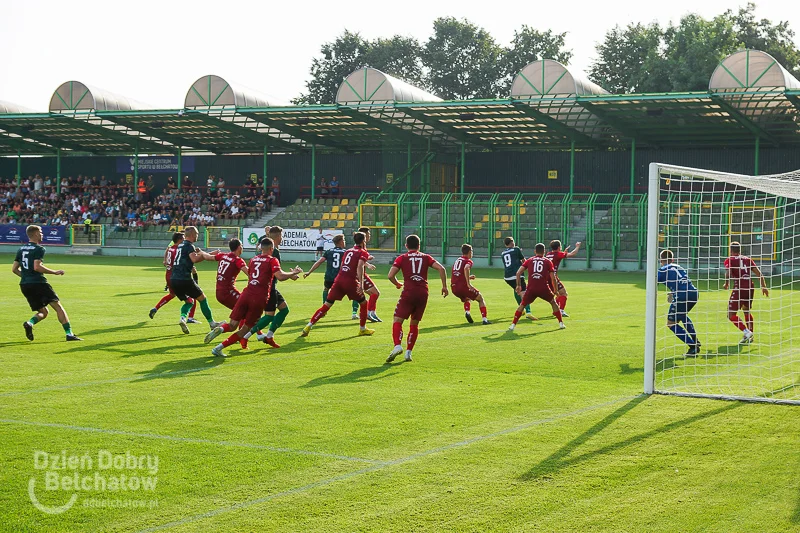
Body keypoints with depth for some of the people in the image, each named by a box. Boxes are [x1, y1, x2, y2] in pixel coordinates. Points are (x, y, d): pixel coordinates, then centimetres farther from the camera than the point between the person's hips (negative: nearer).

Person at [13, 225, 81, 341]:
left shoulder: (21, 249, 15)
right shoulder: (39, 249, -6)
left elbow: (14, 269, 15)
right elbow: (37, 267, -19)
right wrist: (54, 272, -11)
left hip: (24, 285, 7)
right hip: (38, 283, -7)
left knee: (43, 312, 15)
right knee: (58, 307, -3)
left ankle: (29, 323, -15)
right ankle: (69, 334, -11)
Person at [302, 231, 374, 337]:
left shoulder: (348, 251, 20)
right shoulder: (363, 253, 1)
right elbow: (360, 267, -15)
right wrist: (361, 284, -23)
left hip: (339, 280, 5)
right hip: (351, 282, -5)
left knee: (327, 305, 5)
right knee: (364, 303, 18)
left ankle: (309, 326, -4)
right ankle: (362, 329, 26)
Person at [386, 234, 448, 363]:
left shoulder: (402, 258, 8)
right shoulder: (425, 257, 14)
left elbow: (390, 275, -3)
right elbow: (441, 268, 2)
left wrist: (397, 284, 17)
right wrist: (444, 286, 8)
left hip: (408, 293, -3)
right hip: (423, 294, 3)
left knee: (397, 321, -2)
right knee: (414, 324, 15)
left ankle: (397, 346, -25)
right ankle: (408, 352, 10)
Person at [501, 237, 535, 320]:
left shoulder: (502, 253, 18)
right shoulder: (516, 249, 5)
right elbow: (524, 261, 14)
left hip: (507, 277, 6)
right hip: (516, 275, -6)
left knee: (516, 290, 30)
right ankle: (528, 312, -28)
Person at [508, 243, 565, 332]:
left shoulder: (529, 260, 15)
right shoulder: (548, 261, 12)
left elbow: (518, 273, 7)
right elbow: (553, 278, 9)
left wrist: (518, 285, 16)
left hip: (531, 288, 0)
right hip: (544, 288, 0)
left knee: (522, 305, 16)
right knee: (553, 302, 23)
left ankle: (513, 325, 6)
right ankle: (561, 323, 21)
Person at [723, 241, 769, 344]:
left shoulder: (729, 260, 4)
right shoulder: (748, 260, 17)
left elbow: (728, 274, -12)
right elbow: (759, 274, 13)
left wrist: (726, 285, 5)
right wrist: (764, 287, 16)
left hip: (739, 288, -6)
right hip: (750, 288, 6)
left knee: (731, 315, -1)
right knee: (746, 311, 27)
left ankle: (746, 331, -18)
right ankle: (750, 335, 22)